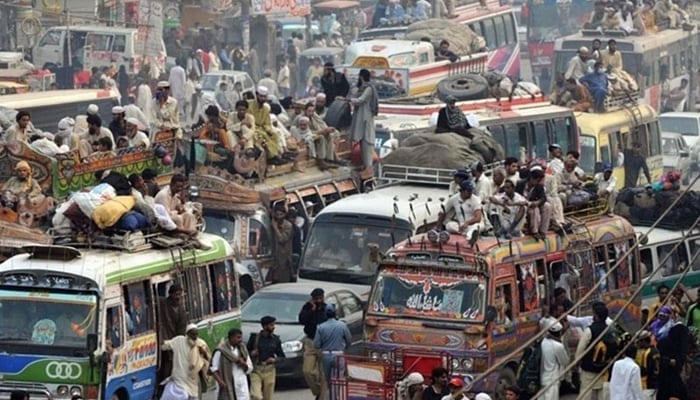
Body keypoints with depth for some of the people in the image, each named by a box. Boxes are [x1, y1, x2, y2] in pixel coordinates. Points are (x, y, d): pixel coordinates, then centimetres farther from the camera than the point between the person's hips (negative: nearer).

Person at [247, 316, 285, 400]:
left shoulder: (275, 339, 7)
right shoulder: (254, 337, 1)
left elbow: (282, 356, 12)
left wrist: (275, 360, -9)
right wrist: (251, 354, -13)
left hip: (269, 371, 2)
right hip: (256, 370, -2)